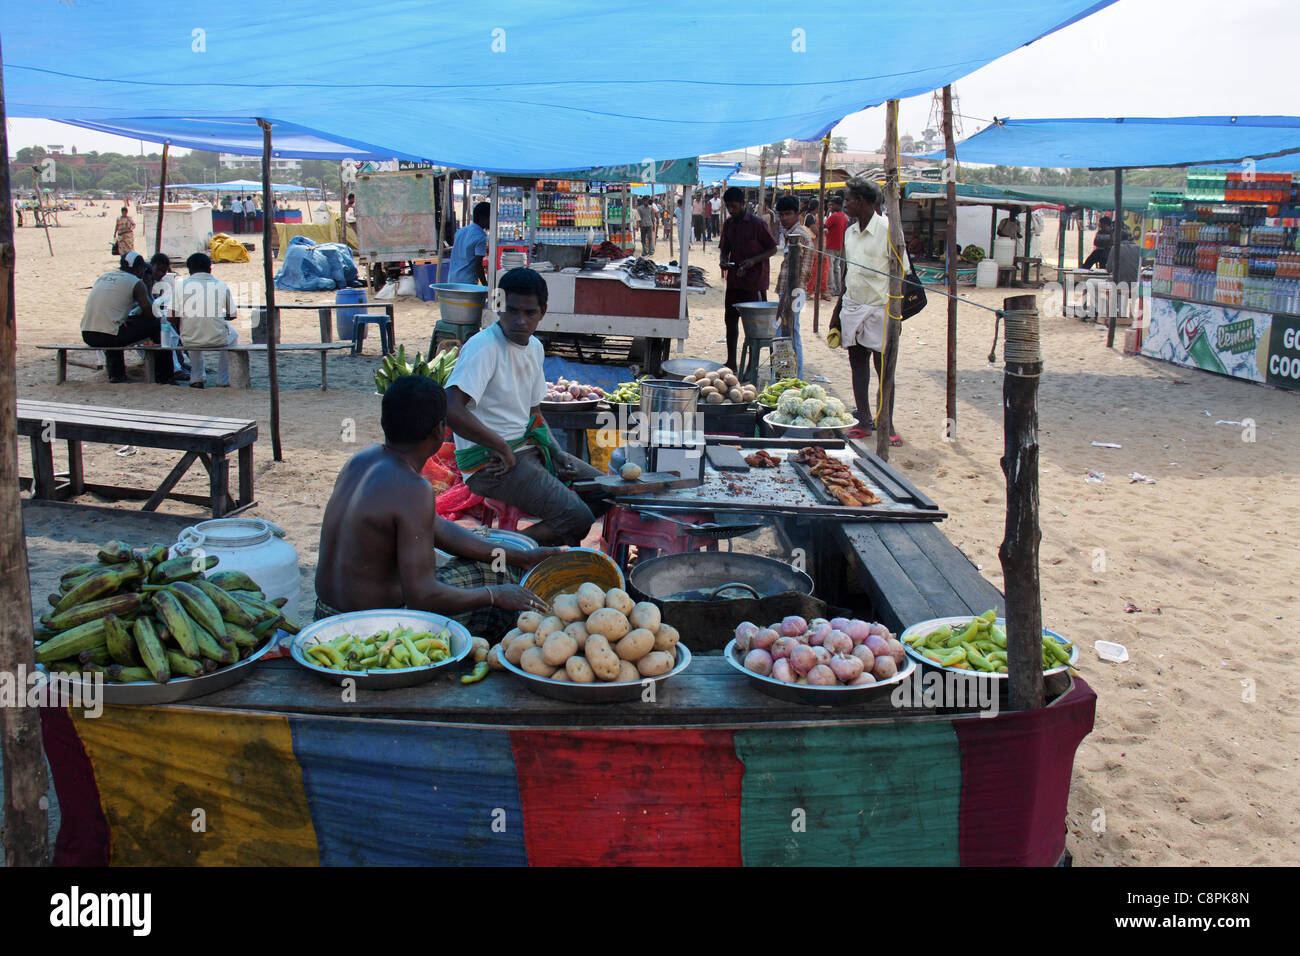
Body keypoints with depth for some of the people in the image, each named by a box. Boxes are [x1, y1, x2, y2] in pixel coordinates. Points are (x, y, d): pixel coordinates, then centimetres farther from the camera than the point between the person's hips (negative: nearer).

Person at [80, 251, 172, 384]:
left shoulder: (103, 277, 19)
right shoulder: (136, 283, -2)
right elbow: (151, 314, -1)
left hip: (87, 336, 7)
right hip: (108, 337, -7)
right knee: (156, 325, 7)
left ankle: (116, 374, 38)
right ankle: (163, 376, 14)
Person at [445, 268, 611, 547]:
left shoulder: (535, 348, 10)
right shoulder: (483, 347, -18)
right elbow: (451, 410, -30)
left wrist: (556, 452, 2)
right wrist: (502, 447, -22)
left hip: (528, 447, 9)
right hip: (490, 461, -9)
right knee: (578, 519, -19)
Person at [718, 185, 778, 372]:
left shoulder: (757, 224, -10)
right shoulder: (728, 224, 9)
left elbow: (773, 249, -6)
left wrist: (753, 260, -19)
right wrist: (723, 259, -2)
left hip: (754, 281, -6)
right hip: (734, 280, 6)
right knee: (730, 320, 9)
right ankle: (731, 362, 20)